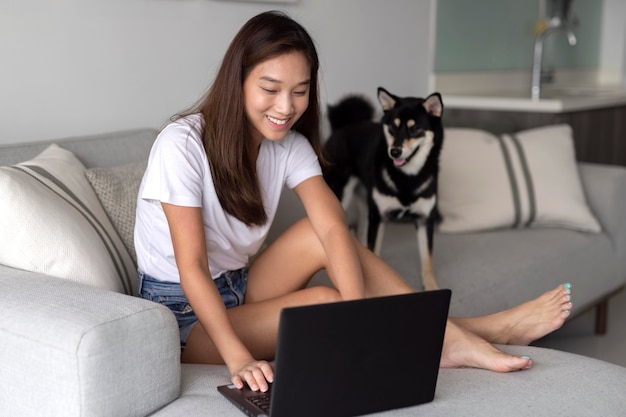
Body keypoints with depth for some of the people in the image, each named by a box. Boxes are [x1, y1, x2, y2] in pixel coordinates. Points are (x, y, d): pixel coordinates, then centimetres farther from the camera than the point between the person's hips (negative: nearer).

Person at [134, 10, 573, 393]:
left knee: (324, 229, -19)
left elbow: (336, 229, -19)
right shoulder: (182, 145, -22)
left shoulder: (290, 146, -5)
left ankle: (456, 334, -16)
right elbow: (191, 266, -27)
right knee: (322, 301, -27)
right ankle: (449, 340, -12)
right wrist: (238, 359, -38)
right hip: (185, 315, -5)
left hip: (239, 291, 5)